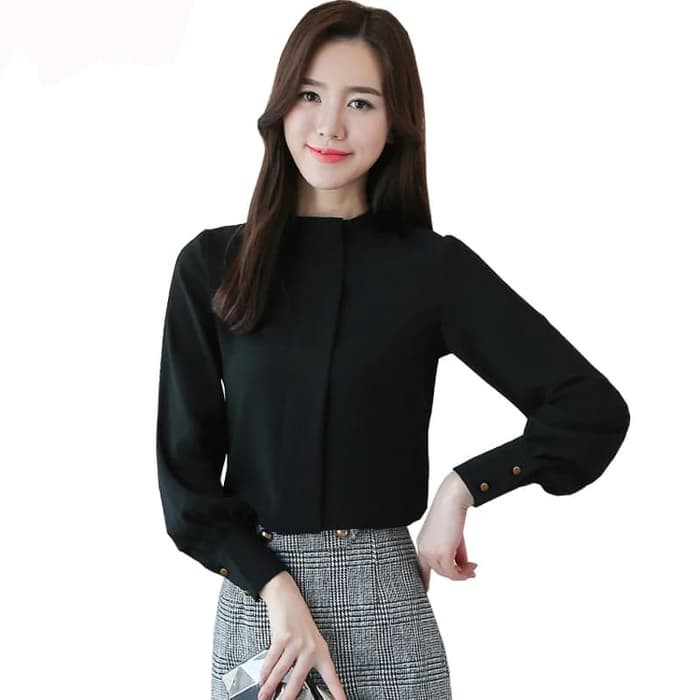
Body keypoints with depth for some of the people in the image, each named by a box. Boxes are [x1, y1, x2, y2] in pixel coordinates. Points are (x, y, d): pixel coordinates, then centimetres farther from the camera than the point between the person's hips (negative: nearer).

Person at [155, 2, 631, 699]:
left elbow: (595, 411, -5)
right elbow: (185, 467, -1)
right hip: (254, 593, 1)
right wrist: (278, 591, -11)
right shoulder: (212, 265, 0)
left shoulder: (435, 268, -3)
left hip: (381, 596, -1)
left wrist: (461, 489, -10)